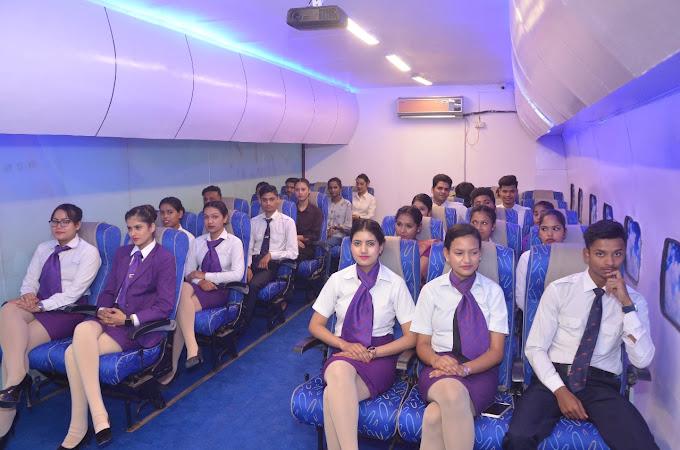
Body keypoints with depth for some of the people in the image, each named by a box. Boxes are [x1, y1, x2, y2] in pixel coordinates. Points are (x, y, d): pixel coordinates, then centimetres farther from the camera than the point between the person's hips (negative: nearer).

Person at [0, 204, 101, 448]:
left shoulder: (89, 252, -2)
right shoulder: (43, 249, 17)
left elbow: (74, 292, -11)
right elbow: (29, 280, 11)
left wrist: (41, 305, -20)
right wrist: (28, 295, -12)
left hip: (68, 310, -5)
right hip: (38, 305, 5)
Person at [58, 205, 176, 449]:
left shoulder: (164, 258, -3)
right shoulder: (122, 253, 18)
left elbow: (165, 306, -9)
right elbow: (108, 290, 18)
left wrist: (128, 319, -16)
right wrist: (103, 309, -4)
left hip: (138, 326, -6)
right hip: (110, 317, 6)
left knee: (74, 353, -25)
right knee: (82, 330, -30)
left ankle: (79, 428, -13)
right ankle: (98, 415, -27)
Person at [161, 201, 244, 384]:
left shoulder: (234, 242, 1)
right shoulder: (198, 242, 13)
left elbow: (237, 274, -12)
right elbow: (188, 272, 7)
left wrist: (205, 276, -13)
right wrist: (200, 282, -15)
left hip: (221, 291, -3)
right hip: (199, 287, 3)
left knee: (181, 309, -30)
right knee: (184, 288, -34)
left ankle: (173, 365, -26)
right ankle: (192, 349, -38)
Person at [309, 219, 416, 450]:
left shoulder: (395, 283, -1)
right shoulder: (338, 279, 4)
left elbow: (411, 337, -1)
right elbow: (315, 325, 8)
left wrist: (372, 352, -13)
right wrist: (345, 345, -10)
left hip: (381, 356, -2)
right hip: (343, 353, 2)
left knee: (333, 395, -34)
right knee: (339, 371, -37)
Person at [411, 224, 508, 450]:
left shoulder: (493, 291, 6)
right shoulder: (431, 290, 7)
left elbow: (496, 351, 2)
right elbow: (422, 344, 8)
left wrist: (465, 368, -17)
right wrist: (437, 360, -16)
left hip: (479, 370, -1)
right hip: (439, 368, 1)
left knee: (436, 416, -34)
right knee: (453, 391, -37)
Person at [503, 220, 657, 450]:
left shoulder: (634, 300, 5)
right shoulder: (559, 290, -2)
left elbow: (642, 360, -6)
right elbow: (534, 348, -3)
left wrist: (626, 304, -13)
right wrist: (560, 390, -16)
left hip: (601, 383, 2)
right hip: (554, 375, -1)